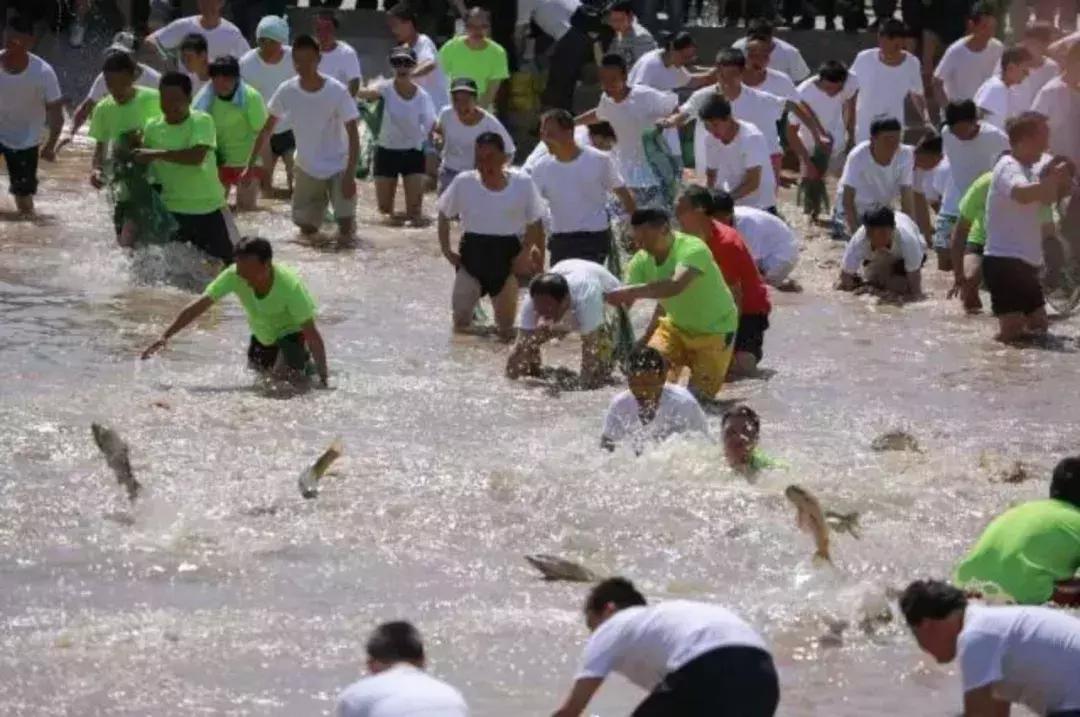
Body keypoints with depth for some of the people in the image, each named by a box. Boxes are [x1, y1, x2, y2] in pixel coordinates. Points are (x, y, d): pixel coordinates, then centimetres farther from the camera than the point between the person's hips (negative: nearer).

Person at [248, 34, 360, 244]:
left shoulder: (337, 91, -20)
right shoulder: (287, 91, -11)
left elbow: (353, 134, -17)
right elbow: (268, 129, 1)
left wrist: (350, 175, -24)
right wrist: (250, 165, -1)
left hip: (338, 168, -3)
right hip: (307, 169, 3)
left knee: (345, 233, -12)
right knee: (307, 228, 7)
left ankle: (347, 222, 25)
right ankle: (321, 202, 40)